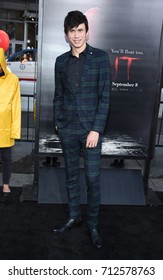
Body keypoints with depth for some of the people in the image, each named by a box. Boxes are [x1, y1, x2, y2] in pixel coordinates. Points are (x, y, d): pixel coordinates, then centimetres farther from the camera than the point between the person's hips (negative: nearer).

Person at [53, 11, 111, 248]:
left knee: (92, 179, 1)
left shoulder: (100, 57, -4)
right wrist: (57, 122, 8)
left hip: (91, 128, -3)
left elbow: (104, 96, -7)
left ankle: (93, 225, 17)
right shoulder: (61, 61, 8)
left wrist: (96, 129, -13)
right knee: (71, 176, 14)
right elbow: (58, 95, 13)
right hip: (67, 129, 4)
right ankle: (73, 217, 30)